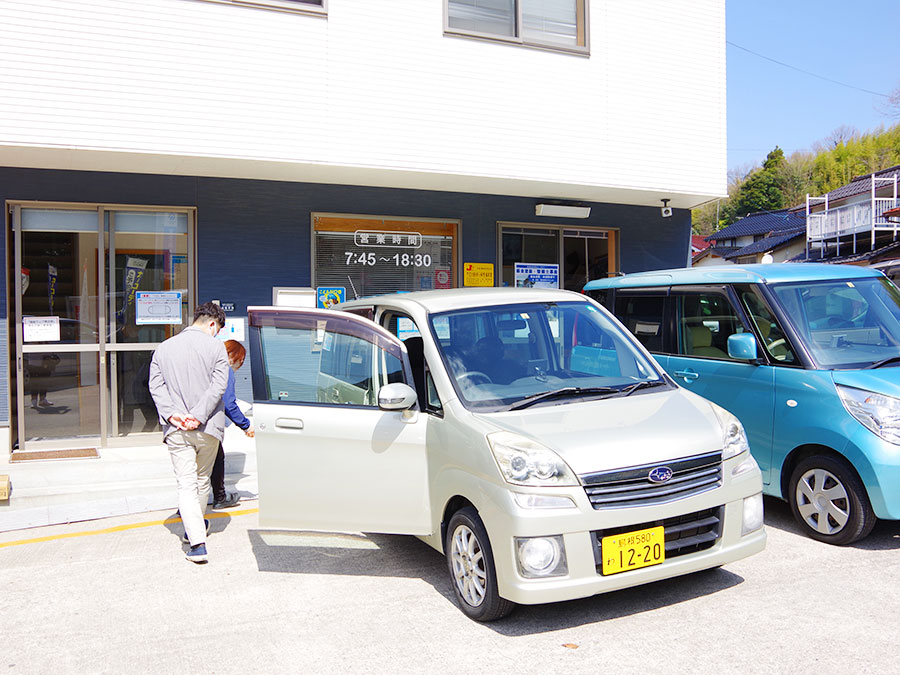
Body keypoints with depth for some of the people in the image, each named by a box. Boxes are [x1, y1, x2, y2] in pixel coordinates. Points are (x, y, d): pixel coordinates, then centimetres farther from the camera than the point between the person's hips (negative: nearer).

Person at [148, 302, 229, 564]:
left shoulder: (164, 348, 8)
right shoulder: (215, 347, -3)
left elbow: (156, 385, -1)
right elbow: (218, 386, -13)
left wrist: (171, 413, -10)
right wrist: (199, 416, -15)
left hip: (176, 429, 1)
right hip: (208, 428, -1)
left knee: (186, 484, 0)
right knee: (202, 480, 18)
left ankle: (197, 542, -10)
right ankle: (196, 527, 35)